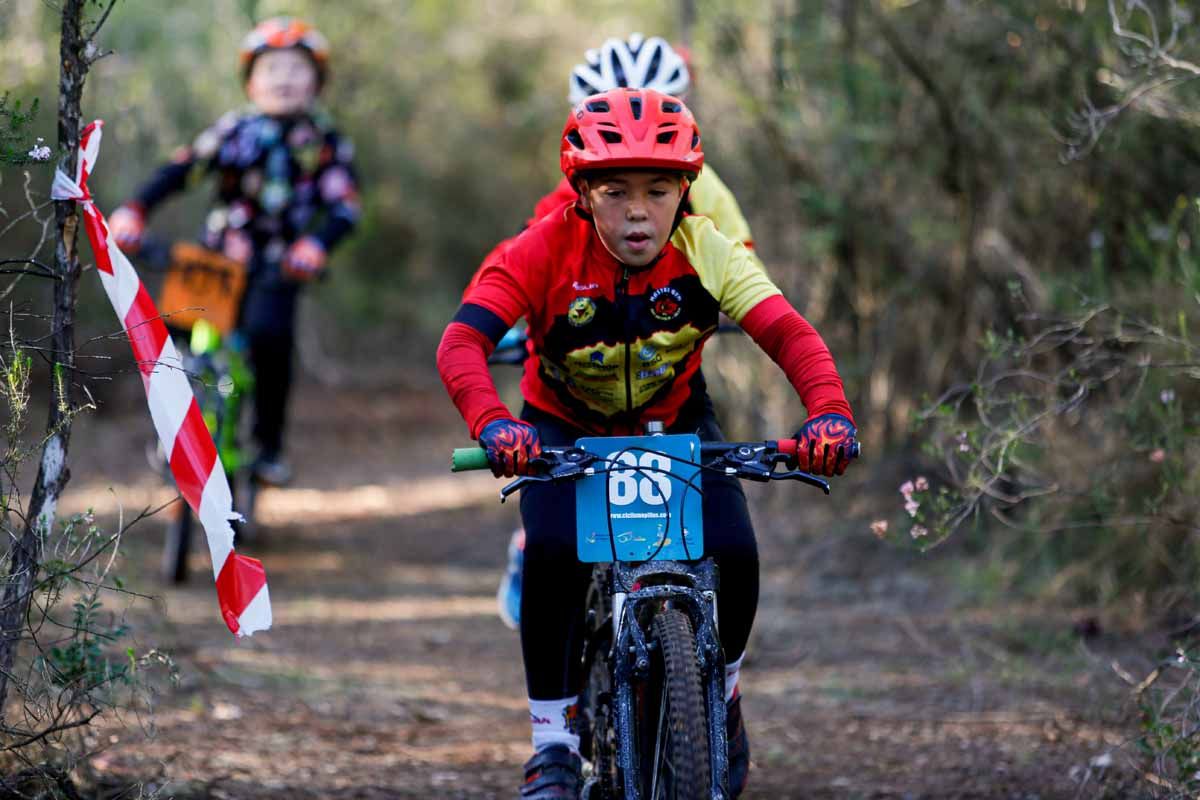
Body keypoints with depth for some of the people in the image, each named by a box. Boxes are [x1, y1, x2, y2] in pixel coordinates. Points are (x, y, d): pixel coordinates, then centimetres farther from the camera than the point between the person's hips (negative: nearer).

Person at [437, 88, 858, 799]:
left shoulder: (705, 252, -25)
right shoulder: (547, 251, -29)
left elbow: (790, 334, -34)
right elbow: (463, 342, -39)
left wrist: (830, 413, -54)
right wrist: (492, 423, -60)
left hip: (675, 420, 1)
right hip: (564, 428, -1)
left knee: (734, 556, -19)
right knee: (553, 554, -28)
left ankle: (722, 694, 14)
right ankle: (554, 740, -10)